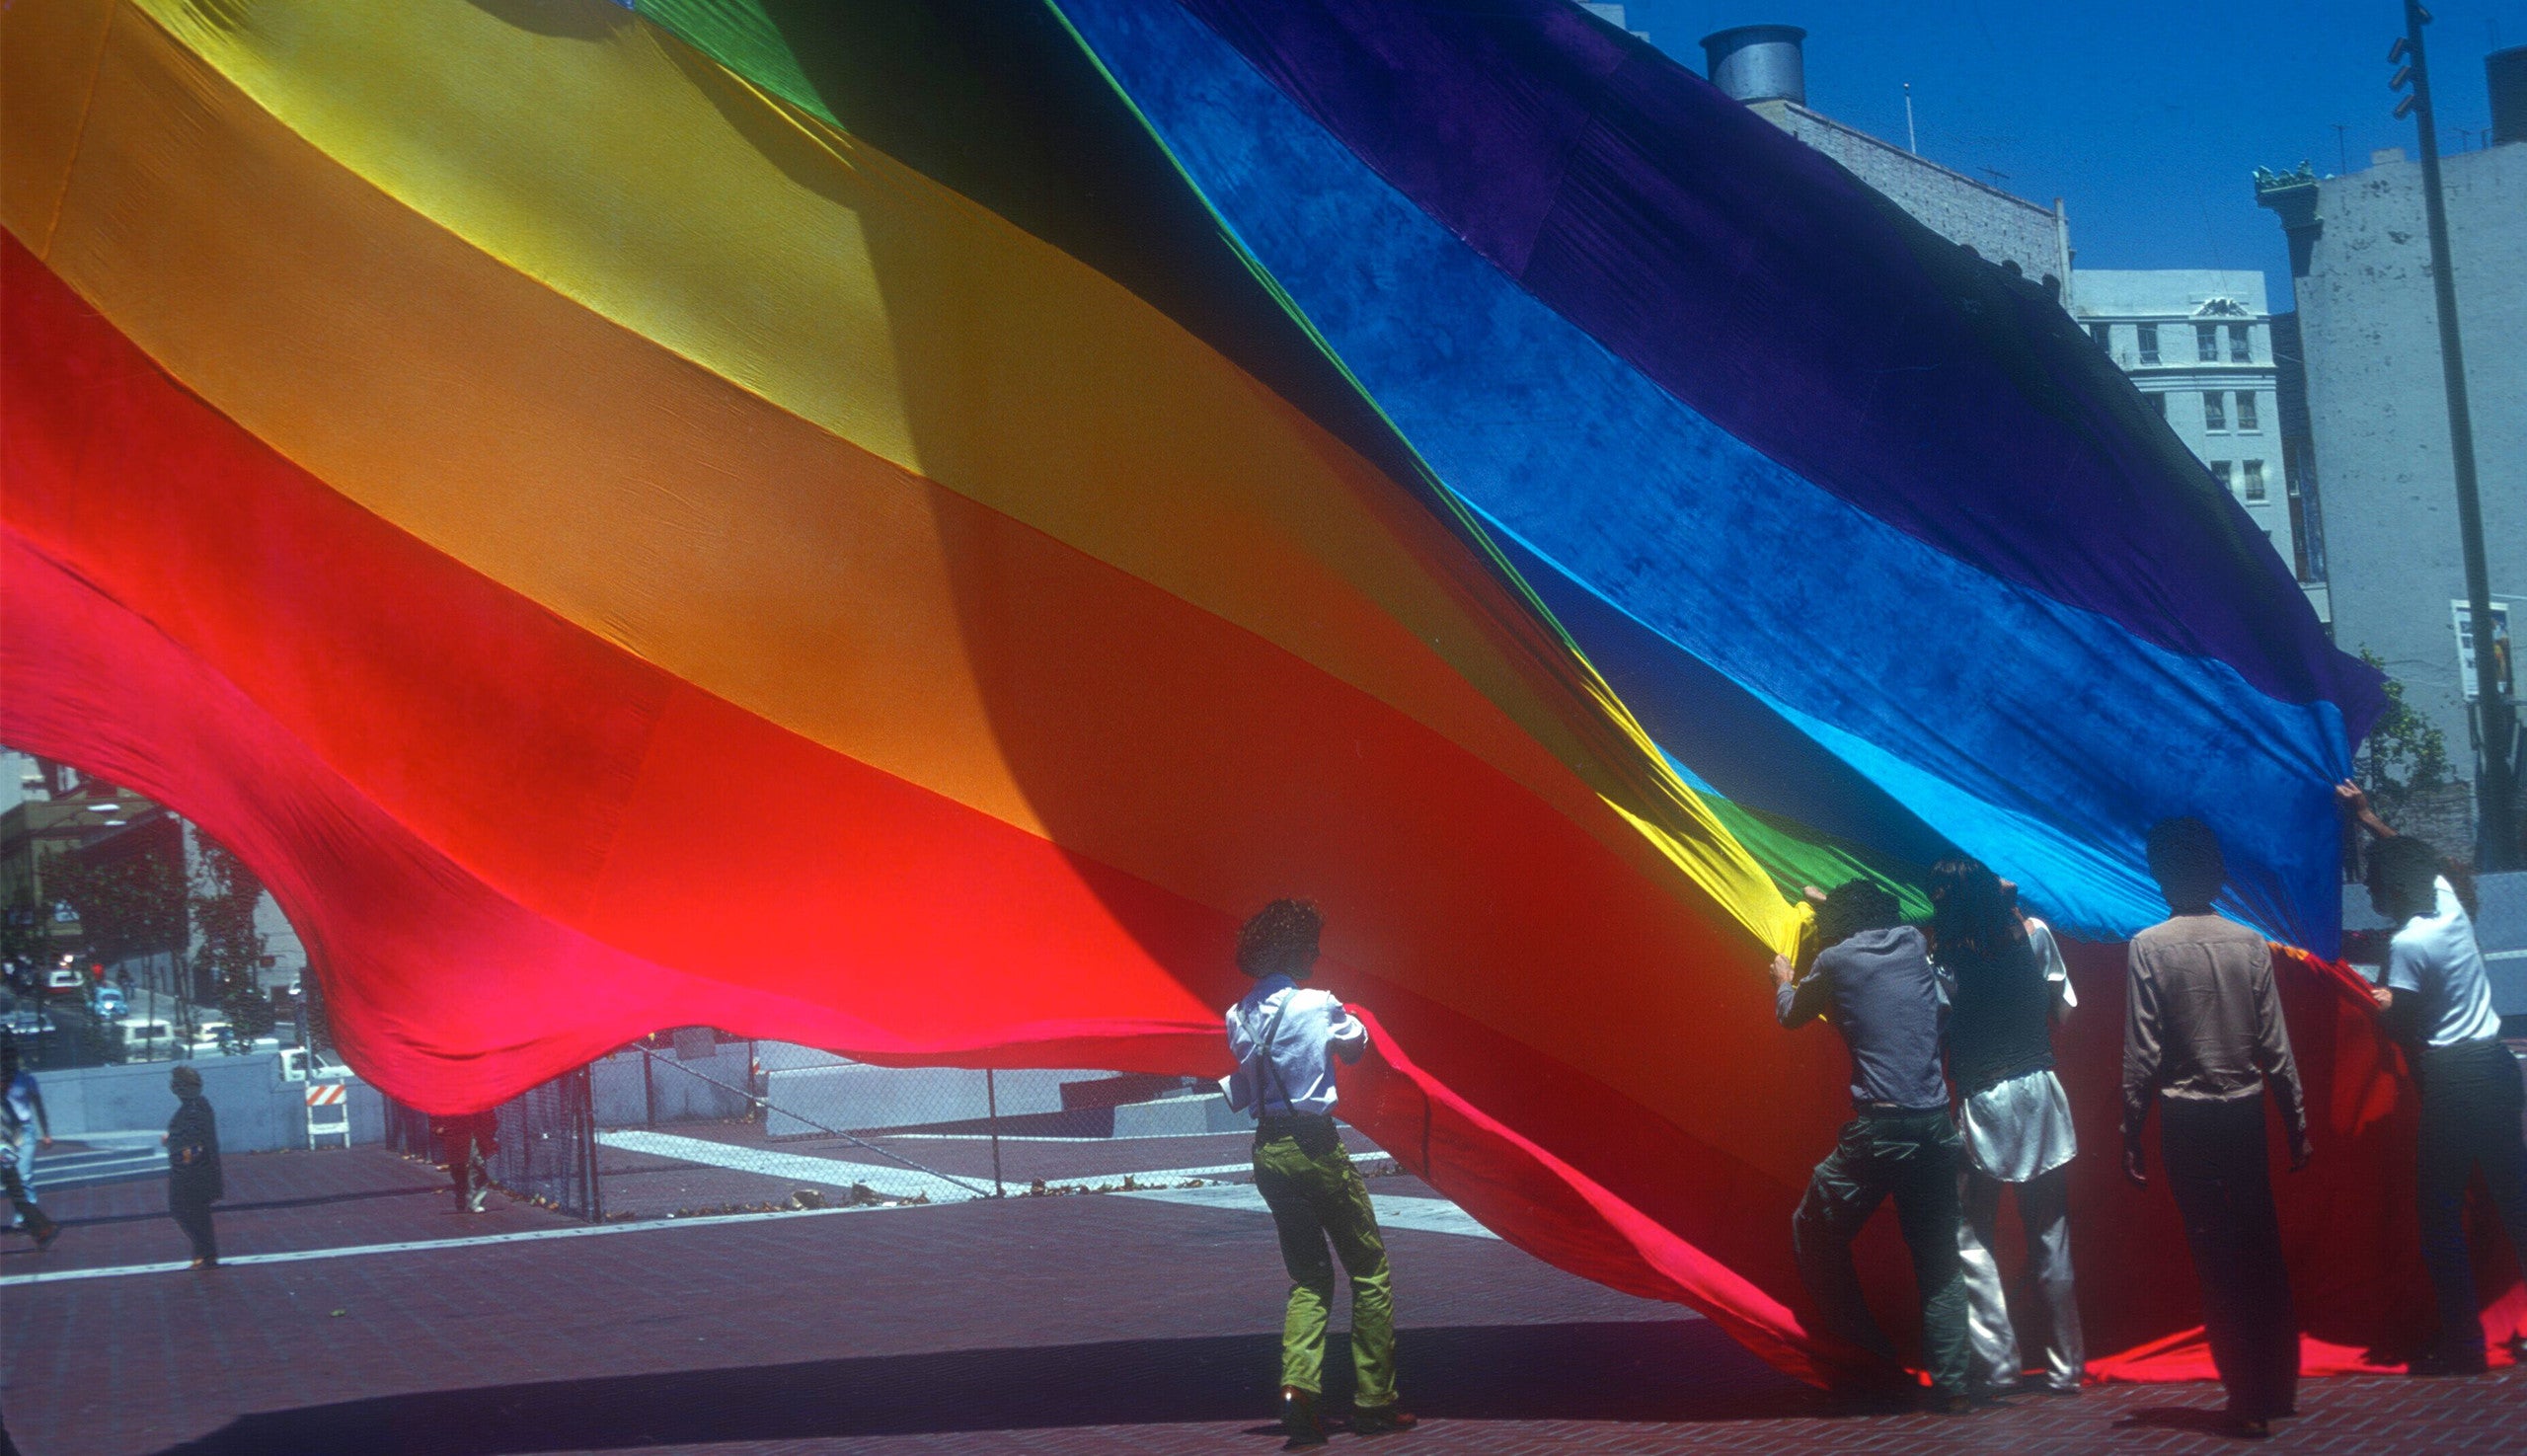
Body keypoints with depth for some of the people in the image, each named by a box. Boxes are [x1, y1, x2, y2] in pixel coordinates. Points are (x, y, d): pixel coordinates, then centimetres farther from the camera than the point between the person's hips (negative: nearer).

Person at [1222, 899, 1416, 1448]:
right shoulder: (1317, 1006, -13)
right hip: (1315, 1146, -6)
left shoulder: (1239, 1017, 5)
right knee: (1370, 1270, 7)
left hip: (1267, 1151, 6)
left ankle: (1297, 1388, -6)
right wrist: (1347, 1020, 24)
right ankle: (1374, 1399, 9)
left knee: (1310, 1277, 13)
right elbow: (1356, 1044, 7)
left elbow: (1240, 1092, 11)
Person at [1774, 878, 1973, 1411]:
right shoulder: (1914, 944, 12)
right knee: (1939, 1260, 11)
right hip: (1937, 1126, 5)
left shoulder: (1836, 959, 1)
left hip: (1878, 1128, -5)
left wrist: (1784, 980, 41)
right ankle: (1950, 1384, 5)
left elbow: (1792, 1014, 18)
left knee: (1815, 1232, 13)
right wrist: (1843, 903, 47)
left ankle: (1870, 1363, 12)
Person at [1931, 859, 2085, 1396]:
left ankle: (1996, 1364, -1)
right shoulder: (2033, 933, 0)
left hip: (1982, 1105, -4)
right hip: (2041, 1094, 4)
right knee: (2050, 1240, 10)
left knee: (1971, 1240, 6)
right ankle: (2065, 1366, 14)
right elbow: (2063, 1010, 8)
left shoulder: (1946, 957, -9)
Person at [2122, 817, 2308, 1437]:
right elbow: (2275, 1046, 1)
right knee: (2263, 1251, 12)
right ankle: (2279, 1387, 19)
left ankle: (2248, 1397, 4)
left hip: (2186, 1117, -3)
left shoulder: (2149, 947, -8)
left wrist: (2130, 1135, -4)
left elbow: (2142, 1054, -10)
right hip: (2246, 1109, 3)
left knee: (2217, 1257, 2)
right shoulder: (2250, 942, 0)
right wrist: (2297, 1124, 9)